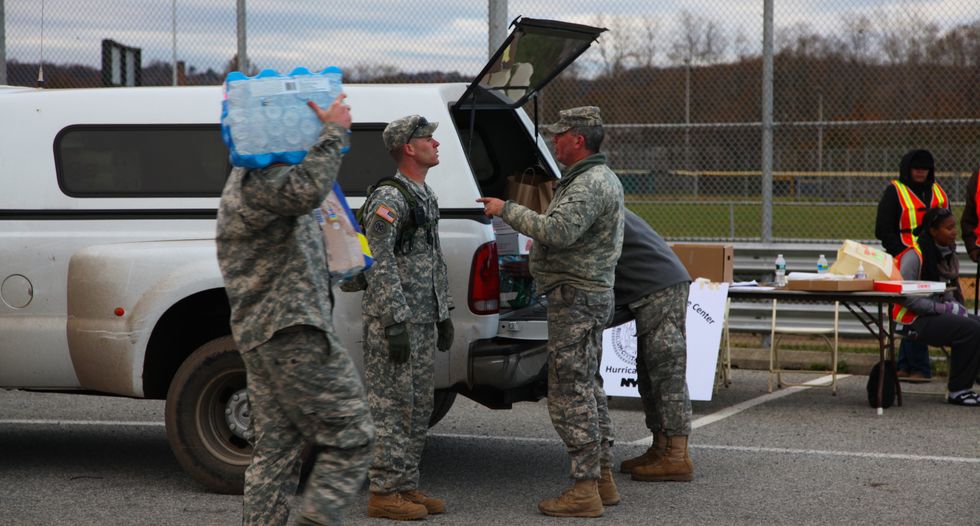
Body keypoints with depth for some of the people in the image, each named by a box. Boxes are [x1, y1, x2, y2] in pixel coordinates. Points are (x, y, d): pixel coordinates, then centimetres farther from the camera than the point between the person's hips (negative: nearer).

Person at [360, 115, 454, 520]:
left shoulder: (426, 196, 15)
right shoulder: (389, 198, -15)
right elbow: (379, 265, -20)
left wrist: (443, 313, 20)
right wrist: (396, 323, -22)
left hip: (423, 321, 10)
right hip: (393, 322, -10)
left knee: (418, 407, 13)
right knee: (392, 406, -5)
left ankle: (406, 486, 21)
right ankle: (384, 493, 1)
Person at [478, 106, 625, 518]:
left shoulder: (590, 184, -19)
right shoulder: (599, 178, 17)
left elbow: (559, 230, -31)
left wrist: (507, 210, -22)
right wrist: (541, 243, 26)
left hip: (576, 298, -11)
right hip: (592, 294, 11)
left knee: (569, 394, -9)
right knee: (588, 389, 15)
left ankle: (584, 490, -6)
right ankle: (603, 480, 21)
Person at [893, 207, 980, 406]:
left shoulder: (948, 253, 12)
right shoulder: (915, 255, -14)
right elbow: (906, 297, -19)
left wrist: (957, 307, 1)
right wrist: (945, 308, -19)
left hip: (939, 314, 8)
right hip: (914, 320, -8)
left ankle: (963, 386, -6)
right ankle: (957, 391, -14)